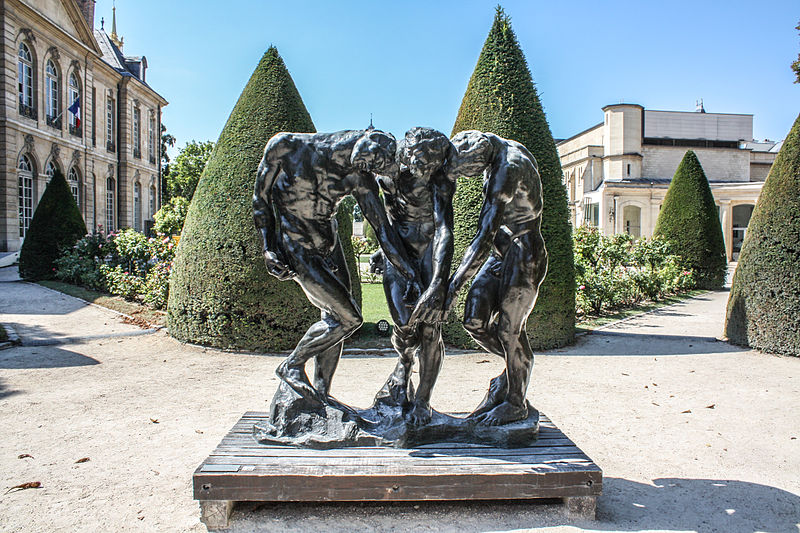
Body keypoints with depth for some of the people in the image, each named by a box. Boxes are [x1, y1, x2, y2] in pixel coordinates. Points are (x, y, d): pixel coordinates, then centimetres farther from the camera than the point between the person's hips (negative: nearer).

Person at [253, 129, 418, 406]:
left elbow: (383, 228, -10)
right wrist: (269, 248, -13)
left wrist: (409, 274, -11)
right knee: (349, 318, -12)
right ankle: (292, 366, 10)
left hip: (328, 242, 5)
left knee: (335, 319, 7)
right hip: (297, 249, -5)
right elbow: (261, 199, -7)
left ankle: (322, 394, 24)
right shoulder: (285, 147, -20)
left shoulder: (360, 177, -11)